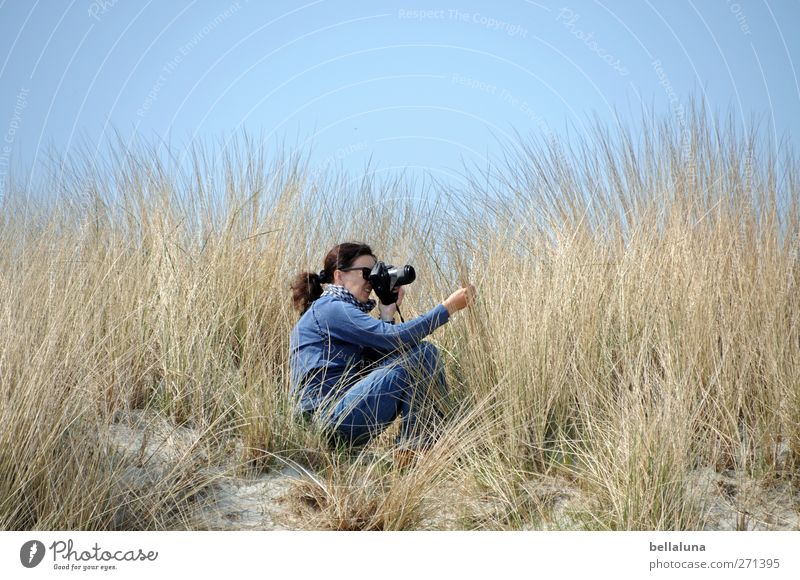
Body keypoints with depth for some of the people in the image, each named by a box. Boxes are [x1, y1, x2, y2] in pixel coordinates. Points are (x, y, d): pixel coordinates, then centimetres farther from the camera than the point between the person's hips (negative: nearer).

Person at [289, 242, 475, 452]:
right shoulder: (331, 309, -10)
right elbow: (396, 337, -20)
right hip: (330, 417, -10)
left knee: (424, 351, 9)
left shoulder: (337, 309, 21)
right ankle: (414, 445, -8)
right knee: (422, 354, -15)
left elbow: (380, 358, 14)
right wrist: (448, 307, -17)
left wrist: (387, 315, 5)